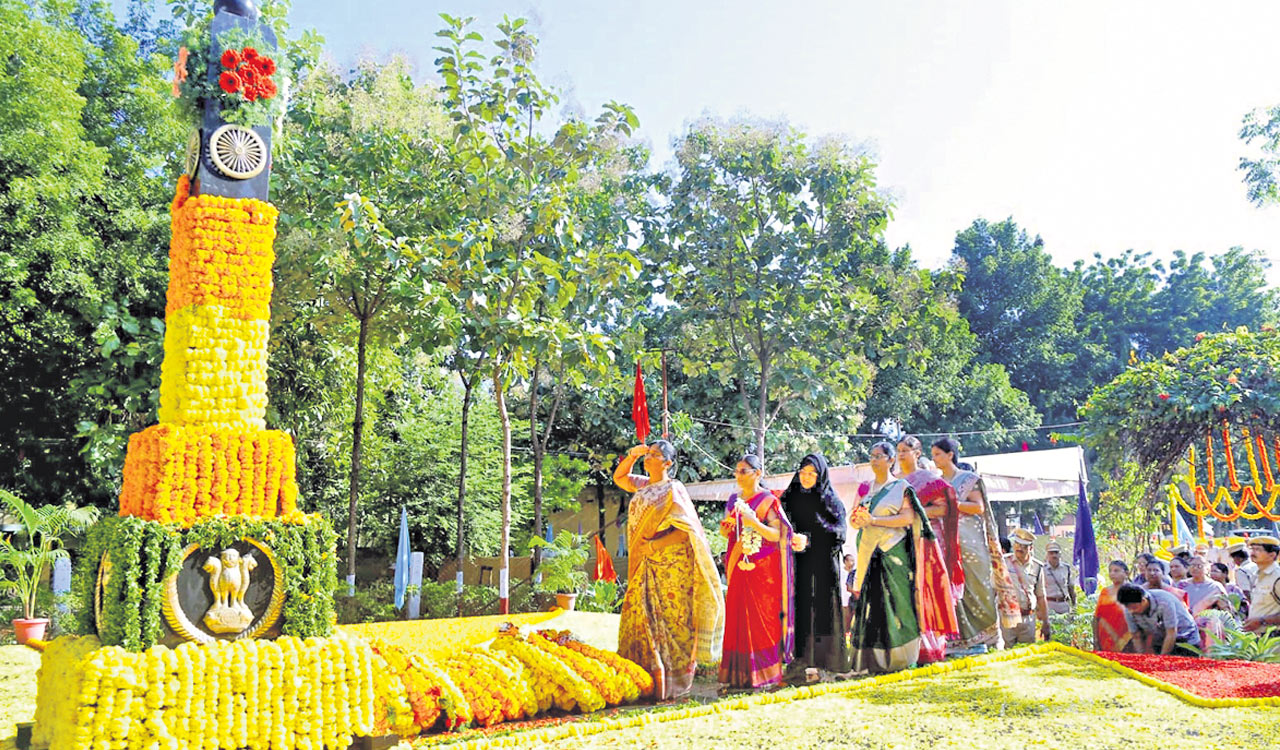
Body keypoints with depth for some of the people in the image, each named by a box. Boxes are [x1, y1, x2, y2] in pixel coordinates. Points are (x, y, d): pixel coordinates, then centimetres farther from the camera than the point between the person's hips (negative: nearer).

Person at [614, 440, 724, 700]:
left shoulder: (673, 491, -9)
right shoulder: (644, 486, 12)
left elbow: (685, 530, -16)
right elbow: (619, 477, 26)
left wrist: (653, 545, -18)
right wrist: (632, 455, 11)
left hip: (668, 567, -7)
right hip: (644, 567, 7)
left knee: (664, 619, -4)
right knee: (639, 616, 5)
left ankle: (664, 688, 1)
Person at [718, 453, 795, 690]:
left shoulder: (768, 500, -4)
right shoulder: (735, 499, 13)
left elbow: (777, 535, -11)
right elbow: (724, 532, 19)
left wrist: (754, 522, -24)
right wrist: (728, 523, -3)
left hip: (762, 568, -5)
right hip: (738, 566, 5)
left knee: (761, 619, -5)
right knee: (737, 616, 3)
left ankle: (763, 671, 3)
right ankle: (740, 673, 8)